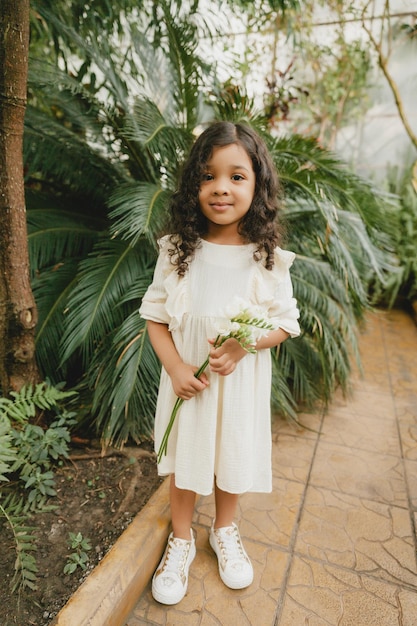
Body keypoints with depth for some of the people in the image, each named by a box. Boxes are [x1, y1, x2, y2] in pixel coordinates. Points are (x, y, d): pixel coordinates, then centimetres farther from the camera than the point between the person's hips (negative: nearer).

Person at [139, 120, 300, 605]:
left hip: (242, 381, 0)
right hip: (186, 379, 0)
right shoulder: (177, 250, -9)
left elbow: (285, 323, -3)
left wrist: (245, 343, -21)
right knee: (184, 458, 16)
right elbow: (155, 315, -3)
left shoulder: (268, 257, -10)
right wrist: (176, 367, -16)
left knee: (233, 456, 19)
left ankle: (225, 531, 50)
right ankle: (181, 540, 45)